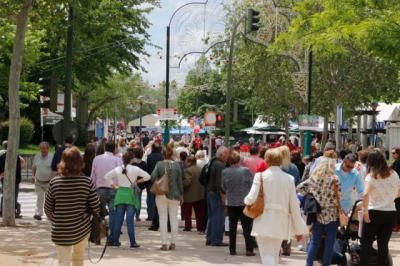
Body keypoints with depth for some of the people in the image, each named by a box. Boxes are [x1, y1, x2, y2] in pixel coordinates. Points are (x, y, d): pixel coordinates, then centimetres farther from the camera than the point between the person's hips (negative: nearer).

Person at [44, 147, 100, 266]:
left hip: (61, 231, -1)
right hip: (82, 228, 1)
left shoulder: (54, 182, -8)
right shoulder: (87, 182, -10)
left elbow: (48, 208, 0)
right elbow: (96, 207, -7)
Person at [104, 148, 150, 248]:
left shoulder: (118, 169, 2)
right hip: (130, 195, -3)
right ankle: (132, 243, 0)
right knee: (130, 220, -2)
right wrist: (138, 181, 6)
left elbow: (106, 176, 9)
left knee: (118, 219, 9)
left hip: (120, 194, 3)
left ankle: (115, 241, 12)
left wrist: (113, 185, 12)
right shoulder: (135, 169, -7)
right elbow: (147, 176, -6)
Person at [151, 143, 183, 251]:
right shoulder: (177, 165, -4)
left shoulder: (159, 165, -7)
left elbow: (153, 177, -15)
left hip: (161, 195, -1)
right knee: (174, 219, 10)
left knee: (163, 219, 4)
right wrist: (181, 194, 8)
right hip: (174, 195, 1)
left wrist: (159, 181, 6)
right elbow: (180, 181, -1)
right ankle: (173, 243, 9)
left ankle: (164, 243, 0)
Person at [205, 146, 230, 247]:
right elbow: (219, 183, -23)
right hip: (216, 194, -10)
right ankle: (216, 240, -3)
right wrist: (223, 196, -21)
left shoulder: (213, 163, 14)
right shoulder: (220, 165, -17)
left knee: (212, 217, 16)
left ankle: (210, 239, 21)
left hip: (210, 192, 10)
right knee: (219, 217, -5)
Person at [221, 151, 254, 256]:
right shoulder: (245, 171, -14)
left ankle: (232, 249, 12)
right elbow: (252, 185, -7)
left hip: (231, 203, 2)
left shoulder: (224, 172, -7)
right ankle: (249, 249, 1)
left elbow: (223, 188, 3)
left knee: (232, 226, 11)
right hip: (245, 202, -2)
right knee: (247, 226, 4)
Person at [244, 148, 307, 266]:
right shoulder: (288, 178, 1)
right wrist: (299, 229, 8)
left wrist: (247, 200, 12)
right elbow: (294, 205, 2)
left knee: (267, 255, -4)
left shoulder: (260, 176, -6)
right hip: (280, 223, 3)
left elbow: (251, 199, -13)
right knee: (274, 254, 20)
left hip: (264, 222, -3)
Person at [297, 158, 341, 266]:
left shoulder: (313, 177, 3)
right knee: (329, 244, 4)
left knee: (314, 242, 12)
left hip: (317, 214, 4)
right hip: (331, 215, -4)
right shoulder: (334, 179, -10)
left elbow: (300, 187, 6)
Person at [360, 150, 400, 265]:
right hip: (391, 213, 4)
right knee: (383, 244, 10)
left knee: (366, 242, 7)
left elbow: (366, 194, -23)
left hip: (374, 212, -4)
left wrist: (365, 211, -18)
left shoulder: (371, 176, -9)